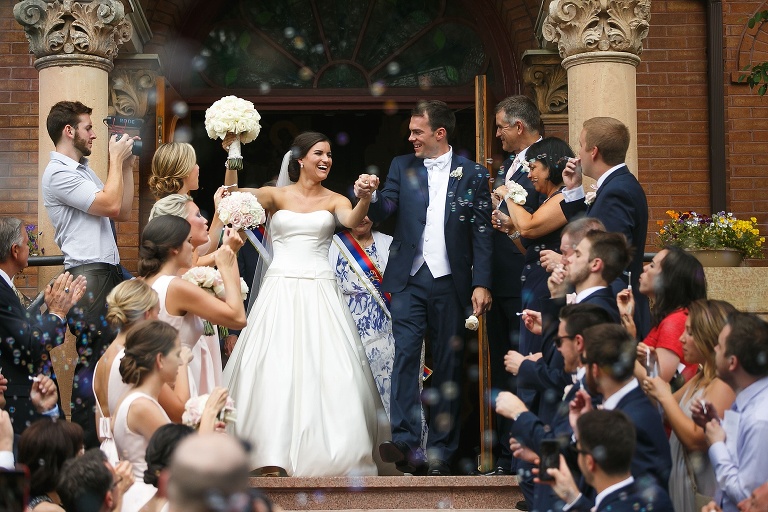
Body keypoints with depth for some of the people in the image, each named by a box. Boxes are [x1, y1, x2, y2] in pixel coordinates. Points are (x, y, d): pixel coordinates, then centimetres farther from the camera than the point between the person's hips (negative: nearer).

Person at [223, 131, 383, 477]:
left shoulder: (334, 200, 10)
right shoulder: (276, 196, 8)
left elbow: (352, 221, -12)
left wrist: (366, 198, -32)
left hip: (320, 292, 1)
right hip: (280, 290, -1)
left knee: (327, 370, -7)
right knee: (275, 368, -8)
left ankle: (328, 450, 1)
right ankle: (272, 455, -6)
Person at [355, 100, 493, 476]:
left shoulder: (472, 174, 3)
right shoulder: (402, 167, 10)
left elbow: (482, 233, 0)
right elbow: (381, 213, 3)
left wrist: (481, 284, -8)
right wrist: (364, 197, -19)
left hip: (450, 282, -1)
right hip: (409, 279, 1)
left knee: (447, 365, 4)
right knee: (405, 355, -13)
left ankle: (440, 451, 9)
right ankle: (405, 443, -20)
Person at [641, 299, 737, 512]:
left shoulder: (725, 385, -19)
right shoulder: (701, 378, 12)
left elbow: (695, 438, -25)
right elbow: (666, 416, 13)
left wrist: (664, 396, -19)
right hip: (683, 483, 9)